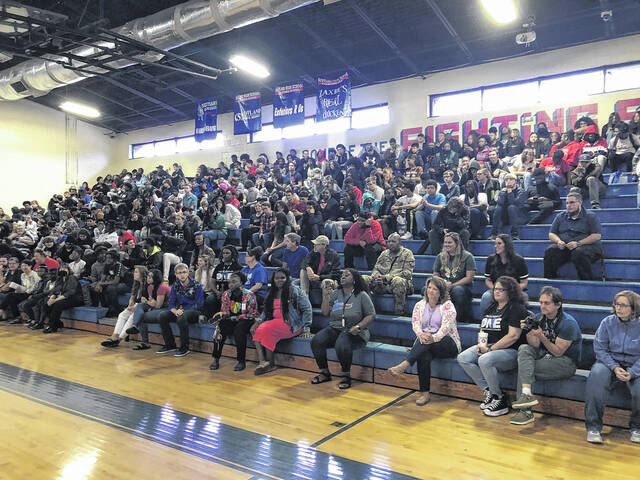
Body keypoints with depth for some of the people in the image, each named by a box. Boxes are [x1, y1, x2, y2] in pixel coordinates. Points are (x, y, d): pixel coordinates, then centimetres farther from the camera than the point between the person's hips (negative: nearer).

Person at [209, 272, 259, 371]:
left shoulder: (249, 295, -13)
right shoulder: (226, 294, 2)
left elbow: (252, 314, -13)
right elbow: (225, 311, 8)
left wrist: (235, 318, -19)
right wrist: (221, 315, -17)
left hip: (246, 320, -4)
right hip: (231, 320, 4)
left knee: (239, 329, -34)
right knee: (220, 327, -25)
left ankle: (241, 361, -23)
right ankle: (216, 359, -16)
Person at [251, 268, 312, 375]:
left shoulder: (294, 291, -3)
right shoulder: (272, 293, 18)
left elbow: (307, 309, -5)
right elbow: (266, 311, 21)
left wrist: (306, 328, -9)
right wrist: (257, 322, 4)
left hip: (291, 325, -7)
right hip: (275, 322, 7)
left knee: (268, 330, -29)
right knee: (257, 330, -19)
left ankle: (270, 363, -19)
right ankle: (262, 361, -31)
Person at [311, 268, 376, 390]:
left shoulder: (362, 295, 0)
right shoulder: (335, 294, 12)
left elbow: (371, 315, -1)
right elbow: (325, 313, 9)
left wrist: (358, 327, -15)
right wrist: (325, 296, -2)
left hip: (353, 332, -5)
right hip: (334, 329, 5)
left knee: (342, 345, -36)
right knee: (316, 341, -21)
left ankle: (346, 376, -13)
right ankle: (324, 373, -4)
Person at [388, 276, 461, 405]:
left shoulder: (447, 305, -1)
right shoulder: (420, 305, 12)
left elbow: (446, 326, -15)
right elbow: (415, 323, -2)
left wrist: (434, 338, -35)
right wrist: (421, 334, -26)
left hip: (447, 343, -3)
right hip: (425, 343, 3)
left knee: (427, 341, -36)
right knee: (424, 356, -33)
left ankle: (404, 365, -43)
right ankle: (424, 393, -27)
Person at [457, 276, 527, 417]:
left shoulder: (516, 309, -8)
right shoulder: (491, 308, 18)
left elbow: (513, 336, -18)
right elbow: (482, 329, 23)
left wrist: (490, 349, -18)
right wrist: (481, 344, 1)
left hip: (510, 351, -8)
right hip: (488, 348, 9)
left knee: (485, 360, -35)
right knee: (463, 358, -11)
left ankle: (500, 401, -16)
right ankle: (489, 391, -8)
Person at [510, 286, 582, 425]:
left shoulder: (568, 323, -17)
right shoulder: (540, 318, 3)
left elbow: (558, 352, -18)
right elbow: (535, 345, -2)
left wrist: (542, 337, -31)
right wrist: (528, 332, -21)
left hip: (566, 362, -7)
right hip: (546, 355, 7)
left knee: (523, 368, -23)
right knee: (524, 349, -23)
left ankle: (525, 411, -17)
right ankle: (526, 394, -34)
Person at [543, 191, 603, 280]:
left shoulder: (591, 217, 7)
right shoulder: (560, 217, 20)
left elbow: (597, 236, -4)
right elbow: (551, 234, 17)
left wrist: (578, 243, -17)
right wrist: (558, 241, -7)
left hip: (587, 245, -3)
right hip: (563, 247, 3)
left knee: (579, 253, -38)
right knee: (550, 251, -28)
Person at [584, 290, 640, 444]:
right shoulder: (608, 322, 0)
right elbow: (600, 349, -1)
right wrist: (614, 367, -17)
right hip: (609, 363, 1)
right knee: (596, 376, -32)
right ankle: (593, 427, -25)